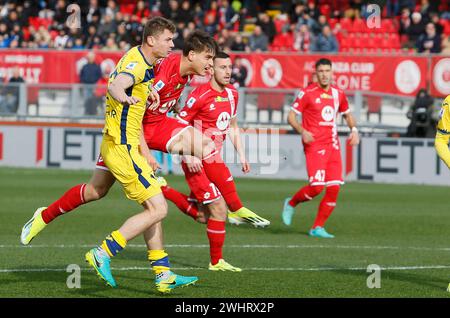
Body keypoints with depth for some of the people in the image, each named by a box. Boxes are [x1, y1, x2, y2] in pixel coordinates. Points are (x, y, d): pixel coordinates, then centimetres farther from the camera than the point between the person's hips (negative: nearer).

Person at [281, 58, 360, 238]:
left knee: (334, 188, -3)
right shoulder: (308, 93, -4)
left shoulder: (338, 94, 12)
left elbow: (347, 114, 28)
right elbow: (291, 116, -2)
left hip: (333, 145, 6)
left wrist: (354, 130, 9)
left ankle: (318, 228, 7)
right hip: (314, 145, -6)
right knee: (317, 186, -16)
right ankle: (291, 203, 13)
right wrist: (302, 131, -19)